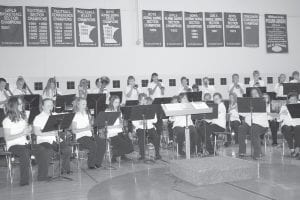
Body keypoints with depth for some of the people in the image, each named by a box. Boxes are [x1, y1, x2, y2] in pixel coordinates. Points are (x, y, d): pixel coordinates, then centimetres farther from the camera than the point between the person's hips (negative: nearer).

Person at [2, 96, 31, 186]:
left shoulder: (23, 117, 15)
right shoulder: (7, 121, -3)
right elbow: (7, 138, -10)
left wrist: (28, 131, -2)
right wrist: (22, 133, -17)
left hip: (24, 144, 5)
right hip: (13, 145, -5)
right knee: (25, 152, -36)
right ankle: (24, 180, -27)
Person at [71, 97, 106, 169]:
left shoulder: (87, 115, 13)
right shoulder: (76, 116, -7)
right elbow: (73, 131, -12)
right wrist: (85, 128, -21)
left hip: (90, 135, 6)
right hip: (81, 137, -6)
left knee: (102, 143, -16)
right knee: (93, 145, -30)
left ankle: (97, 163, -3)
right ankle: (91, 164, -9)